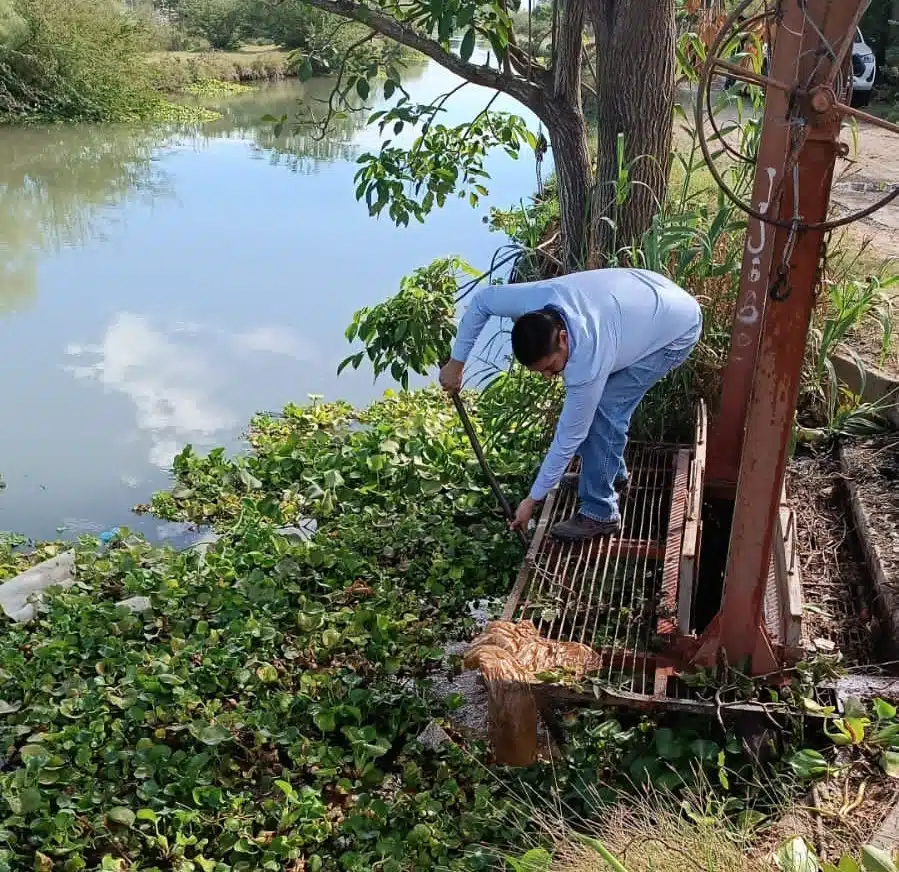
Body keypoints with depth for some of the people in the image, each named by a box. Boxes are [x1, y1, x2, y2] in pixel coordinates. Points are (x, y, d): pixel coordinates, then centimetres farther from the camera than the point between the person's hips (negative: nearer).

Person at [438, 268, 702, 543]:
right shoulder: (537, 299, -25)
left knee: (604, 410, -15)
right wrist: (456, 362, -6)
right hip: (648, 295, 8)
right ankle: (611, 472, 34)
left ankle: (600, 513, -3)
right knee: (600, 402, 12)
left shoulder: (587, 362, -37)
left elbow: (569, 437, -25)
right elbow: (483, 299, -5)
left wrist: (532, 500, -15)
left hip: (678, 329, -8)